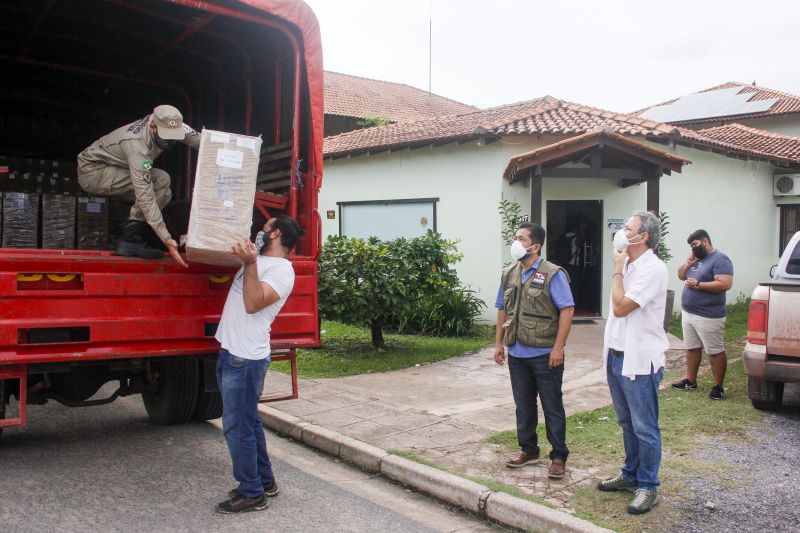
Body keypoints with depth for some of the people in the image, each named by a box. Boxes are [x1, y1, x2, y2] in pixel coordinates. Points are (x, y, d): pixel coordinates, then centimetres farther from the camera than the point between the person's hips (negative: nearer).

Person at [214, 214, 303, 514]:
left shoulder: (281, 270, -13)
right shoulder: (257, 259, 15)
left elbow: (252, 303, -25)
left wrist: (249, 264, -31)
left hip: (246, 360, -9)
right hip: (230, 354, 9)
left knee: (238, 428, -3)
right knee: (248, 423, 18)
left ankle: (252, 494, 10)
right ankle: (265, 481, 31)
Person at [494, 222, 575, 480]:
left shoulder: (552, 274, -11)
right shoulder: (509, 274, 8)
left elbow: (567, 310, -13)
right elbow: (502, 310, 15)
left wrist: (558, 347, -18)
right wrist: (499, 343, 11)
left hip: (545, 355, -6)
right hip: (517, 354, 6)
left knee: (552, 408, 5)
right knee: (523, 406, 16)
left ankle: (559, 457, 16)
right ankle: (528, 450, 31)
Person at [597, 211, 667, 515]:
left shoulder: (653, 268, -16)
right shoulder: (628, 266, 12)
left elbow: (621, 307, -21)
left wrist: (617, 269, -12)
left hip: (640, 361, -9)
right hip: (617, 356, 9)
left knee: (644, 429, 2)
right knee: (627, 424, 19)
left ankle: (647, 486, 13)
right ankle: (630, 475, 32)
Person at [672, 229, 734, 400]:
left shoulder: (720, 259, -13)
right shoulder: (697, 259, 13)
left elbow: (725, 284, -23)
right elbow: (681, 276, 18)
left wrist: (698, 285, -22)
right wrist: (688, 263, 0)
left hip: (708, 316, -9)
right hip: (688, 313, 9)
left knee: (715, 352, 1)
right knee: (692, 348, 15)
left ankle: (718, 386, 8)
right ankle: (690, 381, 25)